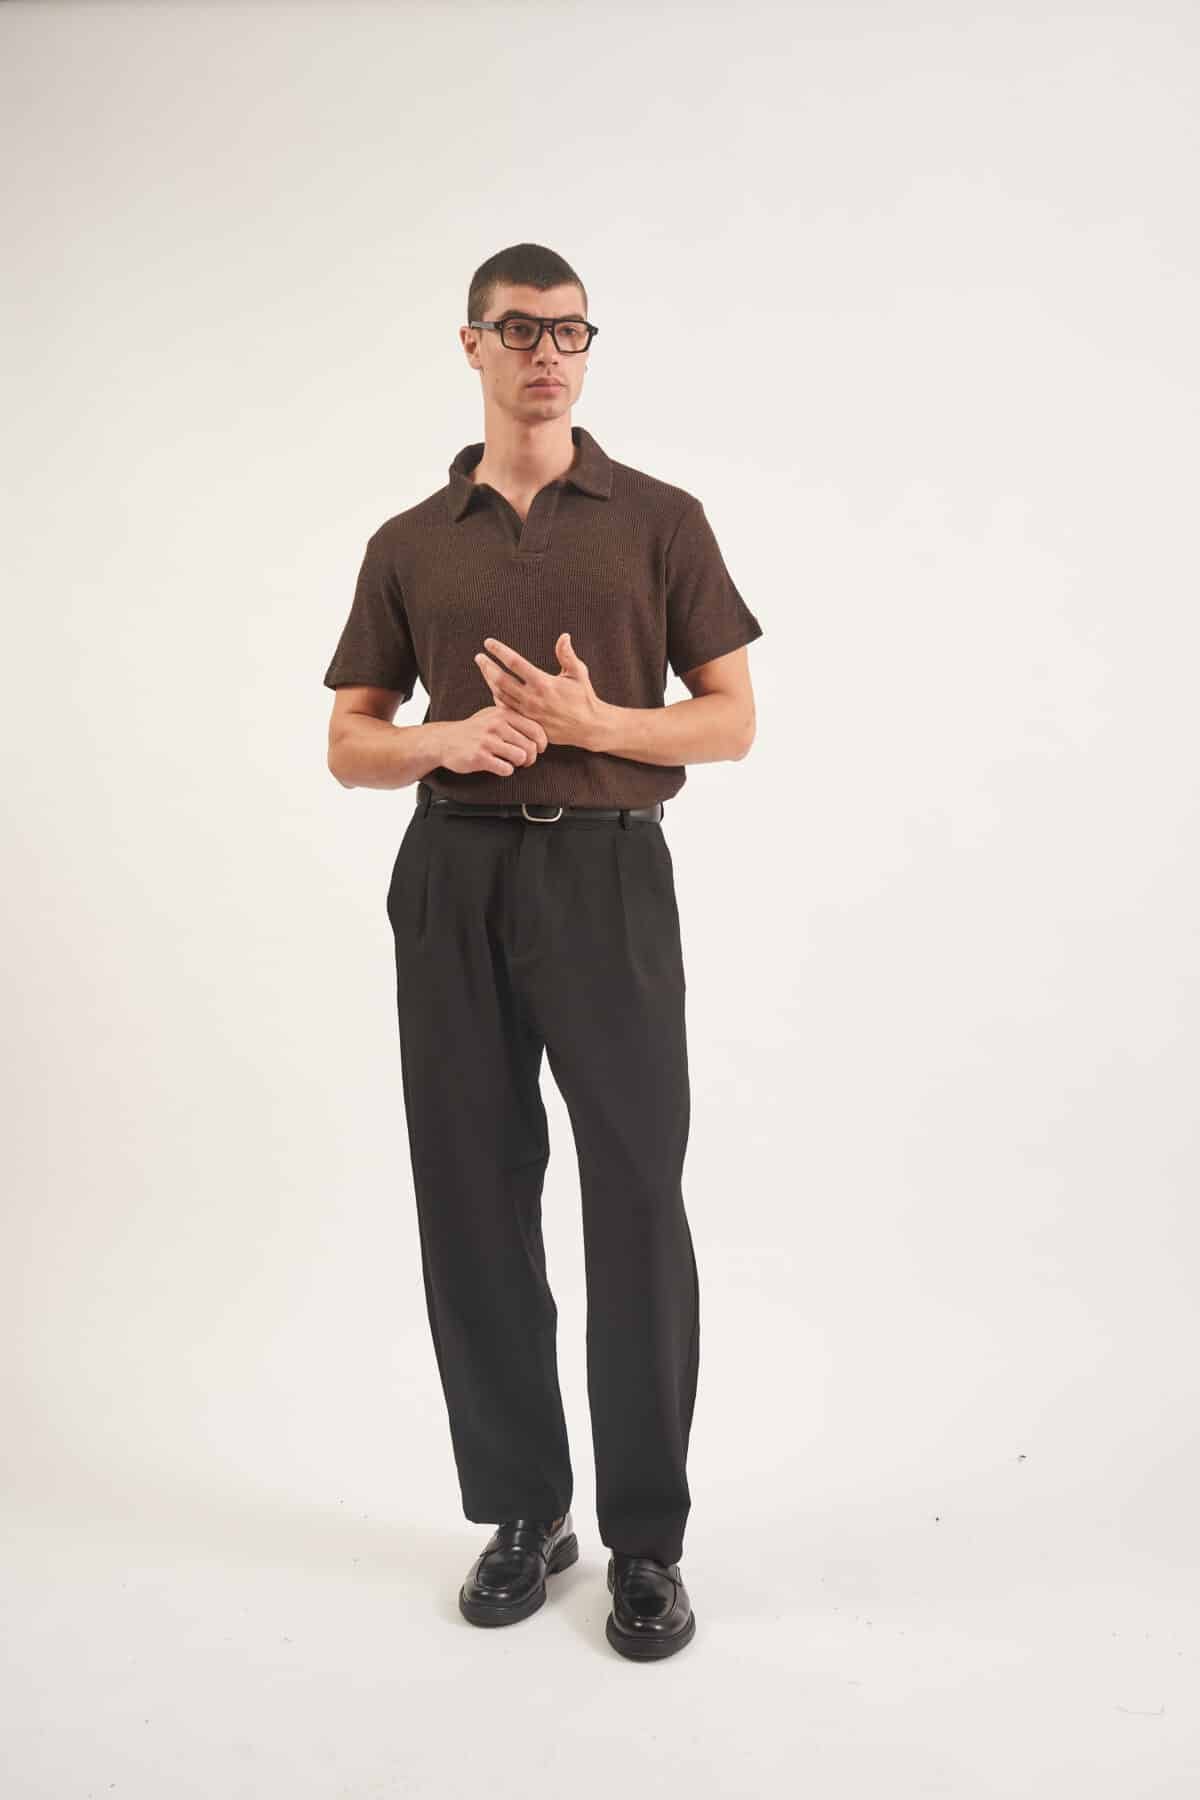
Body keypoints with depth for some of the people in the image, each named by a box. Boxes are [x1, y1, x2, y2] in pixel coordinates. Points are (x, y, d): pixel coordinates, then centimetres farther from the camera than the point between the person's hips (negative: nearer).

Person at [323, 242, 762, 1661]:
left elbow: (731, 723, 4)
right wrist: (449, 741, -11)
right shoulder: (408, 545, 13)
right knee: (473, 1203, 5)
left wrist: (593, 721, -14)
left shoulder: (660, 519, 7)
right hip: (452, 881, 3)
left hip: (607, 876, -2)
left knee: (638, 1205, -3)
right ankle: (522, 1510, 22)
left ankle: (647, 1541, 12)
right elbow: (350, 747, 11)